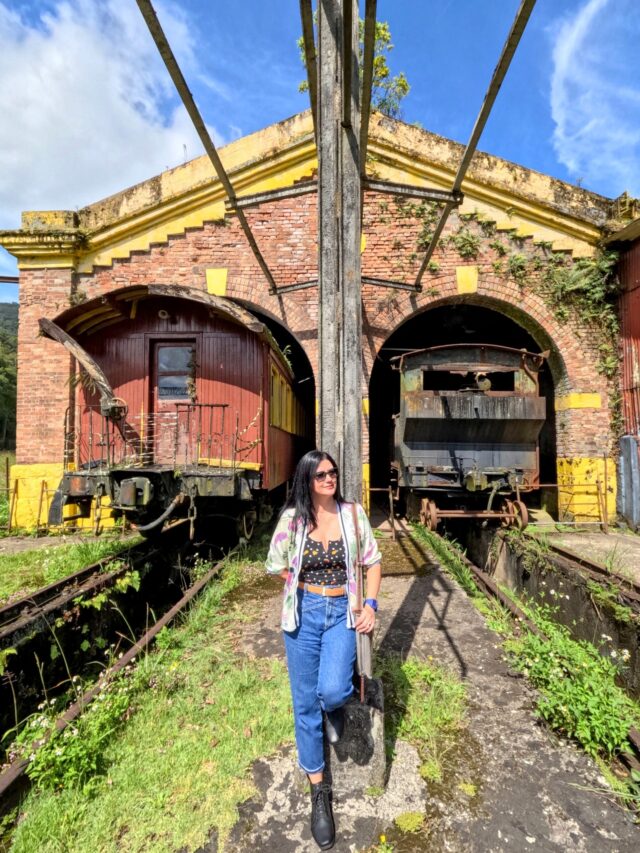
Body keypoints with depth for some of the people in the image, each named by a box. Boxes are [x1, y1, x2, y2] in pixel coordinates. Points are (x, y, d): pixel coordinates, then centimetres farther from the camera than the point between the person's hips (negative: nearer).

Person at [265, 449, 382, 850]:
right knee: (306, 703, 10)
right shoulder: (292, 518, -7)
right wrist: (307, 588, 3)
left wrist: (371, 604, -5)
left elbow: (373, 560, 3)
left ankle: (336, 705, 20)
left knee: (332, 691, -20)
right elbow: (275, 565, 6)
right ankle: (319, 790, 33)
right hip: (304, 614, 1)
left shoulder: (353, 513, -5)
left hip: (343, 612, 0)